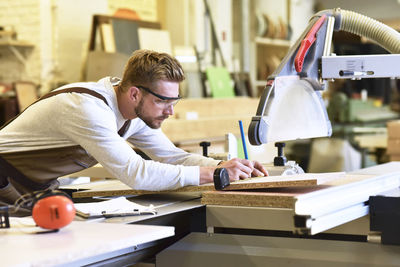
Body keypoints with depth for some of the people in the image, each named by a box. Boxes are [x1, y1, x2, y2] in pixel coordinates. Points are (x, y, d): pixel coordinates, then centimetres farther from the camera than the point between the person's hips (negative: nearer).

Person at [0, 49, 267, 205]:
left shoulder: (136, 110, -6)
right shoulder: (90, 109, -33)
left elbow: (171, 156, -1)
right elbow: (134, 172, -40)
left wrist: (225, 166, -17)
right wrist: (210, 173, -38)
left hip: (41, 185, 8)